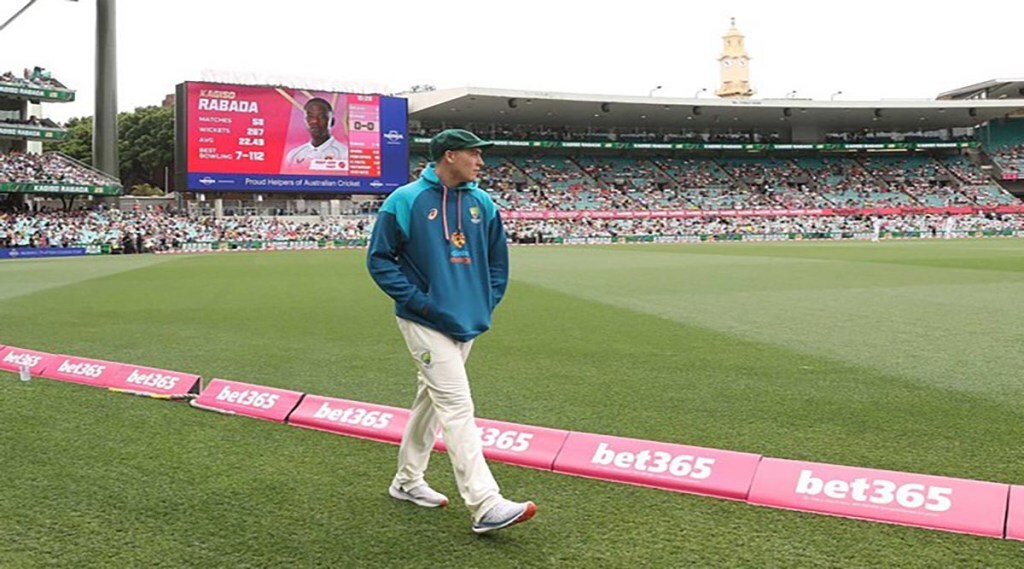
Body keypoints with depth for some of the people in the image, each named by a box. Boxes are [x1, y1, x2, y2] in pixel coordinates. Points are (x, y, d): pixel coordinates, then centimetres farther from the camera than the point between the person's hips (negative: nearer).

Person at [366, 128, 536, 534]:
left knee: (431, 400, 17)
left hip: (468, 322, 7)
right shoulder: (405, 201, -9)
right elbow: (380, 259, -6)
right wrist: (416, 300, -13)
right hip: (427, 324, -6)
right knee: (457, 407, -12)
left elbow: (498, 260, 16)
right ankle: (485, 505, -13)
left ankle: (407, 481, 32)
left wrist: (487, 303, 6)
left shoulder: (482, 203, 8)